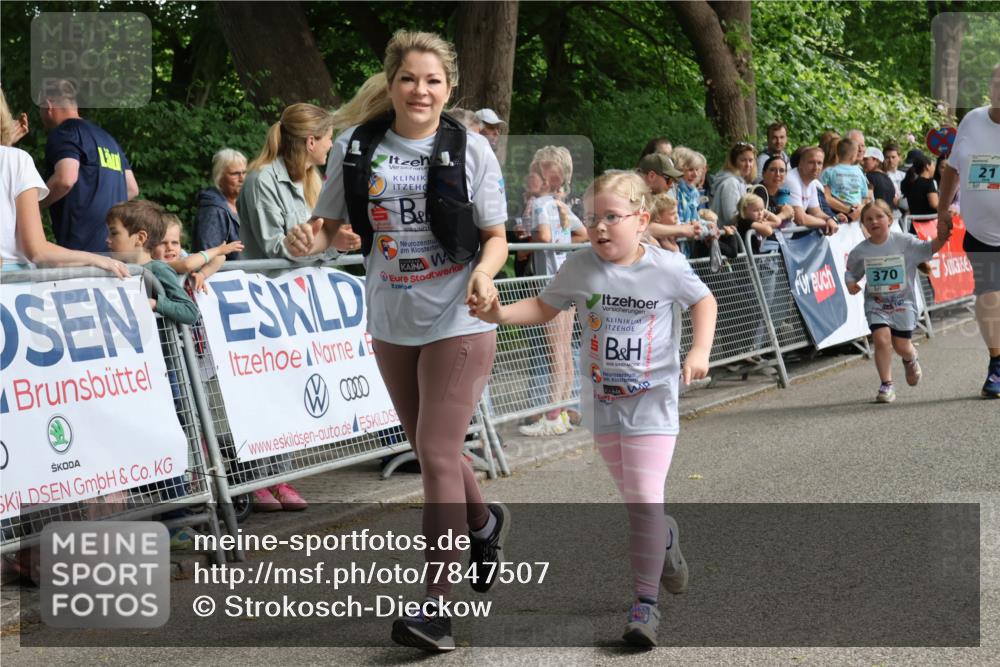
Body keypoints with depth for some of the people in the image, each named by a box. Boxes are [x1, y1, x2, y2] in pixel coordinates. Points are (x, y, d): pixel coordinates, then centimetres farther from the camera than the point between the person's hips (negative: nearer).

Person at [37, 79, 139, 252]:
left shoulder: (64, 133, -4)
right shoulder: (107, 137, 21)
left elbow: (65, 179, -20)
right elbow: (132, 189, 21)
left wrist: (32, 206, -6)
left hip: (81, 245, -8)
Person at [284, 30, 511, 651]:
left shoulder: (471, 149, -9)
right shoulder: (356, 146, -2)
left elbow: (496, 236, -3)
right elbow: (329, 223, 5)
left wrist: (484, 272, -24)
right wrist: (308, 240, -18)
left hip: (458, 323, -4)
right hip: (392, 322, 4)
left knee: (437, 454, -10)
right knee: (432, 448, 19)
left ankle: (436, 607, -5)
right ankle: (484, 522, 49)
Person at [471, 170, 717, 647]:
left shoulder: (667, 268, -10)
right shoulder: (579, 268, -5)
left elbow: (703, 301, 6)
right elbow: (545, 307, 5)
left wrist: (699, 350, -8)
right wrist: (500, 313, -12)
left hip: (652, 399, -4)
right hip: (601, 400, 4)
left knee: (645, 496, -13)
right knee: (632, 496, 15)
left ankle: (645, 603, -8)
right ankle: (665, 539, 49)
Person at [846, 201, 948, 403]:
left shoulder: (904, 242, -7)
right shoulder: (860, 251, -3)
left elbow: (927, 249, -9)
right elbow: (851, 272, 10)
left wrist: (940, 240, -28)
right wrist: (850, 283, -11)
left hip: (903, 301, -1)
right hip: (876, 303, 1)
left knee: (902, 346, 2)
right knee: (881, 339, -19)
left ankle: (911, 360, 42)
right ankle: (886, 385, -7)